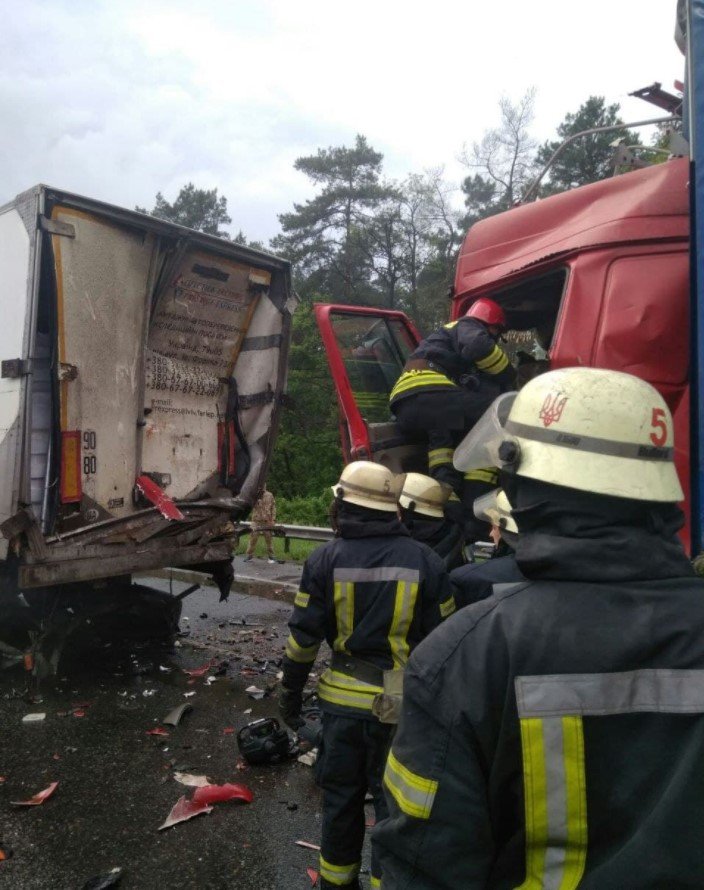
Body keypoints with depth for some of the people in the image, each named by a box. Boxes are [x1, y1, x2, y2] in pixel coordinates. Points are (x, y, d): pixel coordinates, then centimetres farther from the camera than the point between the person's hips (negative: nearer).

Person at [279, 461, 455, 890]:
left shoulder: (326, 559, -8)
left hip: (344, 697, 1)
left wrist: (292, 690, 9)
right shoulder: (426, 560, -8)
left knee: (341, 793, 19)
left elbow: (304, 635, -4)